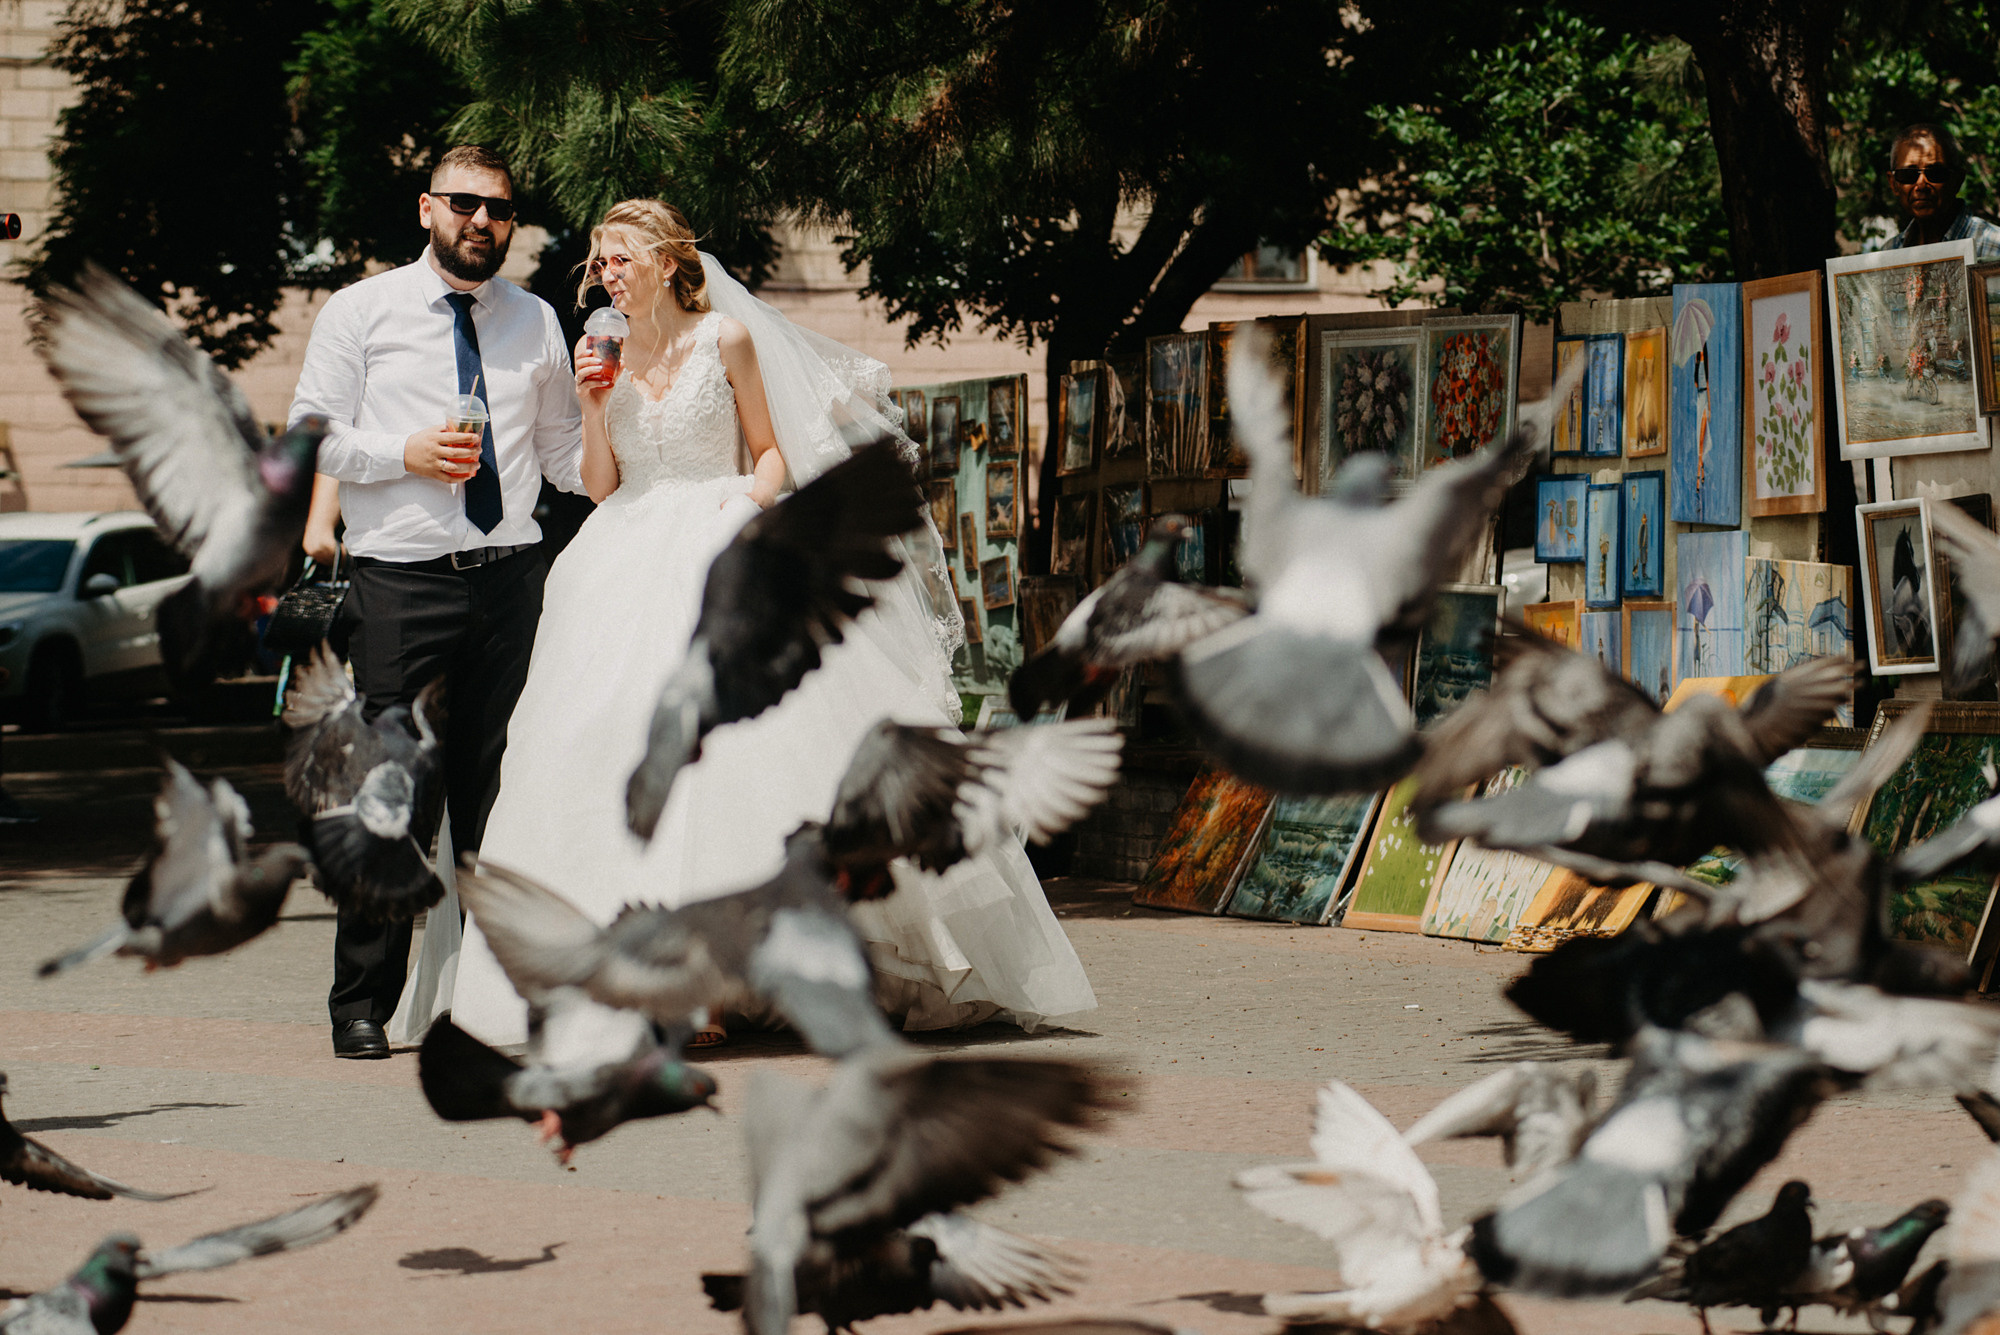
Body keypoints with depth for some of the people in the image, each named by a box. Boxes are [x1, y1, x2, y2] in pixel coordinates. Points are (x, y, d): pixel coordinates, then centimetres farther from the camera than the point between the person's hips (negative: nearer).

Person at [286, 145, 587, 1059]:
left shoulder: (535, 323, 16)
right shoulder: (362, 313, 7)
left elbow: (563, 454, 17)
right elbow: (311, 437, 2)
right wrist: (406, 454, -12)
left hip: (509, 577, 3)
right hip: (400, 578, -3)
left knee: (496, 790, 4)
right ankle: (363, 1003, 0)